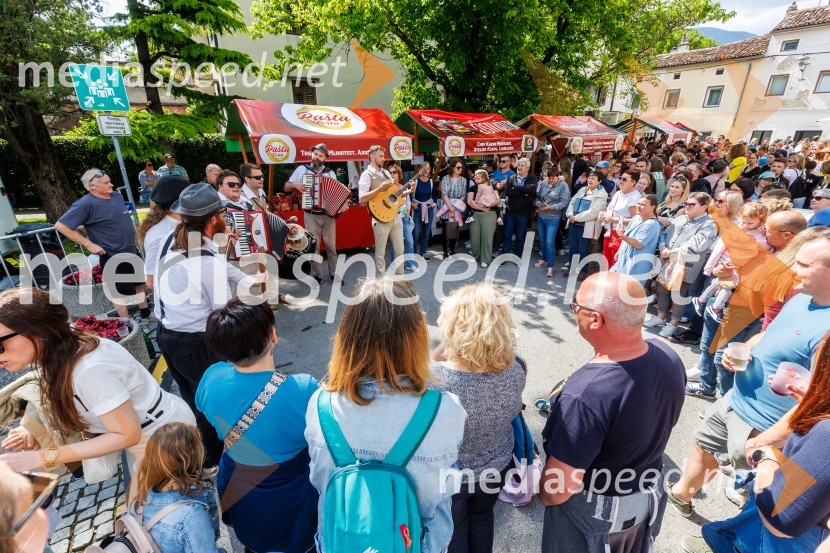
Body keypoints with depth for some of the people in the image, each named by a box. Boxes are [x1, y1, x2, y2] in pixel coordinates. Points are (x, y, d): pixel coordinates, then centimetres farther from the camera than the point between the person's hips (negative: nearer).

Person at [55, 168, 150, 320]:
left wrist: (133, 230, 10)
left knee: (139, 283, 20)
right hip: (113, 257, -7)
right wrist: (89, 244, -21)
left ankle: (146, 314, 38)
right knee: (120, 291, 7)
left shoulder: (117, 196, 3)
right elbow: (60, 226, -19)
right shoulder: (86, 204, -19)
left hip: (132, 251, 7)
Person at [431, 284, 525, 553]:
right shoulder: (516, 369, -27)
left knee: (453, 529, 29)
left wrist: (439, 354, -20)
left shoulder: (434, 378, -39)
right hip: (496, 466, 4)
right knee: (482, 517, 35)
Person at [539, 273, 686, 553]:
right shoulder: (668, 356, -17)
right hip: (650, 496, 6)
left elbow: (558, 490, -32)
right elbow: (662, 422, 2)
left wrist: (543, 496, -9)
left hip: (594, 514, -5)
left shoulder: (584, 395, -42)